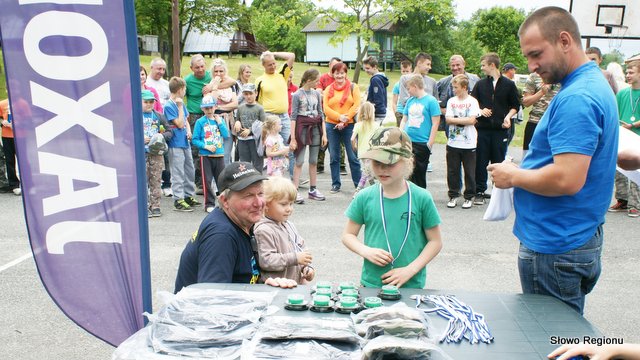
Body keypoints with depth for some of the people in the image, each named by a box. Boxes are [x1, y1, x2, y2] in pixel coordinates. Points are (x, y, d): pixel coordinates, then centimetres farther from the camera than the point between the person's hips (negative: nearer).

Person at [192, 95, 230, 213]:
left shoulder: (220, 119, 8)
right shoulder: (200, 122, -2)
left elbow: (226, 135, -3)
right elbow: (195, 140, -5)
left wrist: (219, 122, -8)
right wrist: (206, 146, -16)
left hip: (219, 155, 3)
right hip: (205, 156, -3)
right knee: (207, 180, 1)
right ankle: (209, 204, 11)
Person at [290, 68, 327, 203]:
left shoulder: (316, 94, 8)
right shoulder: (297, 95, -5)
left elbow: (321, 114, 11)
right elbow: (293, 116, -7)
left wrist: (324, 133, 6)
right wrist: (293, 138, -11)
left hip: (315, 128, 5)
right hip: (302, 127, -5)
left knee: (314, 161, 8)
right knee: (299, 161, -5)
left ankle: (313, 189, 15)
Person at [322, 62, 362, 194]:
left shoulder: (353, 87, 4)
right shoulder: (328, 89, 9)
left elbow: (356, 106, -5)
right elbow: (326, 108, 0)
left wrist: (345, 121, -11)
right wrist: (339, 117, -14)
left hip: (349, 126, -2)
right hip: (331, 126, 2)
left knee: (353, 156, -1)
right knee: (334, 157, 7)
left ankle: (358, 184, 9)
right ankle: (336, 184, 18)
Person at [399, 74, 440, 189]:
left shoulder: (431, 101, -8)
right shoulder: (410, 101, 9)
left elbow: (435, 123, -9)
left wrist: (430, 143, -12)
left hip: (422, 144, -5)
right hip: (407, 142, 5)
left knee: (419, 173, 5)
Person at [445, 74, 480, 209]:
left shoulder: (472, 101, -3)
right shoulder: (451, 101, 7)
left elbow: (472, 120, -14)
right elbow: (448, 119, -3)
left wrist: (455, 119, -8)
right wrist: (464, 120, -10)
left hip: (469, 144, -3)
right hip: (453, 143, 3)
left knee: (469, 172, 5)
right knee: (452, 171, 7)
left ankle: (469, 197, 17)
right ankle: (453, 196, 20)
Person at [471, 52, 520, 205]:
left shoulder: (509, 84, 2)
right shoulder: (480, 84, 7)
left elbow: (515, 105, 9)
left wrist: (508, 117, -8)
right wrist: (481, 111, -9)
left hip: (501, 129, -1)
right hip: (482, 128, 2)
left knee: (499, 163, 5)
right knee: (480, 162, 2)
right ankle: (480, 192, 12)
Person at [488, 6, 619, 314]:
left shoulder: (576, 98, -22)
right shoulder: (595, 84, 12)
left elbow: (567, 179, -30)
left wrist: (513, 176, -14)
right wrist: (524, 170, 7)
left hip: (555, 250, -10)